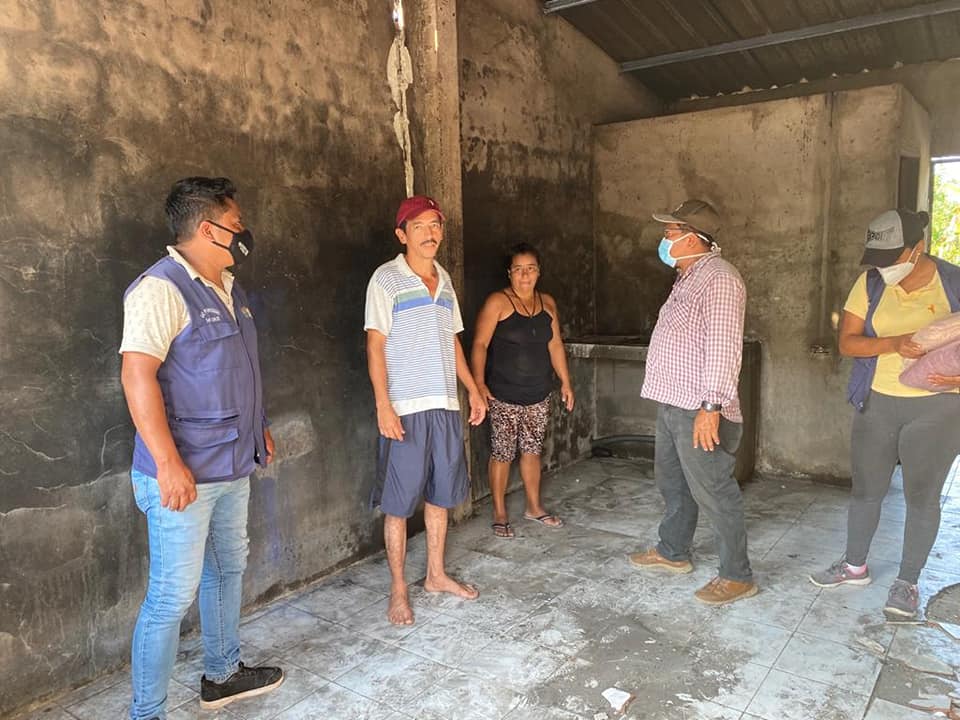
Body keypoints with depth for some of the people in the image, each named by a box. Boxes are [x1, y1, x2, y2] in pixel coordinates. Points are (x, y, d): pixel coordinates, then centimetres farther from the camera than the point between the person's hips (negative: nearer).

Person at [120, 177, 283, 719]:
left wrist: (258, 427, 22)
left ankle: (223, 674, 39)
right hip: (184, 475, -9)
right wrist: (168, 463, -26)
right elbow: (138, 375, -23)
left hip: (233, 468, 9)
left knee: (229, 568, 20)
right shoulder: (161, 289, -16)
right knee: (173, 596, -1)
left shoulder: (229, 289, 12)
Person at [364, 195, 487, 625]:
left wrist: (473, 390, 15)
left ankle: (436, 575, 30)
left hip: (445, 405, 6)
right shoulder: (386, 279, -6)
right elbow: (375, 346, -10)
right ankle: (398, 590, 16)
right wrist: (383, 406, -18)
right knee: (398, 501, 2)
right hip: (405, 408, -6)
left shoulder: (444, 279, 12)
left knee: (441, 494, 14)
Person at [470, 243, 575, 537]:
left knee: (532, 450, 14)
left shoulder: (547, 303, 8)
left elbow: (555, 345, 14)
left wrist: (565, 382, 13)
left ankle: (534, 507, 30)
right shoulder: (498, 302, -9)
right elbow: (480, 344, -14)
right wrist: (479, 383, -23)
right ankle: (500, 514, 15)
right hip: (504, 396, -5)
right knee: (502, 453, 1)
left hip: (539, 395, 5)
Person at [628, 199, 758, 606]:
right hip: (672, 403, 10)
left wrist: (711, 407, -27)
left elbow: (723, 347, -24)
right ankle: (672, 553, 37)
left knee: (712, 492, -1)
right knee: (671, 481, 21)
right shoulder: (688, 278, 16)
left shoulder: (719, 279, -16)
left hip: (699, 409, -10)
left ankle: (737, 576, 14)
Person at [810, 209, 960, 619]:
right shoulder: (871, 283, -3)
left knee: (922, 495, 5)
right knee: (866, 489, 12)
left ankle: (907, 582, 22)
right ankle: (855, 566, 31)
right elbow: (847, 342, -6)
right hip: (877, 402, 2)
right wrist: (893, 344, -24)